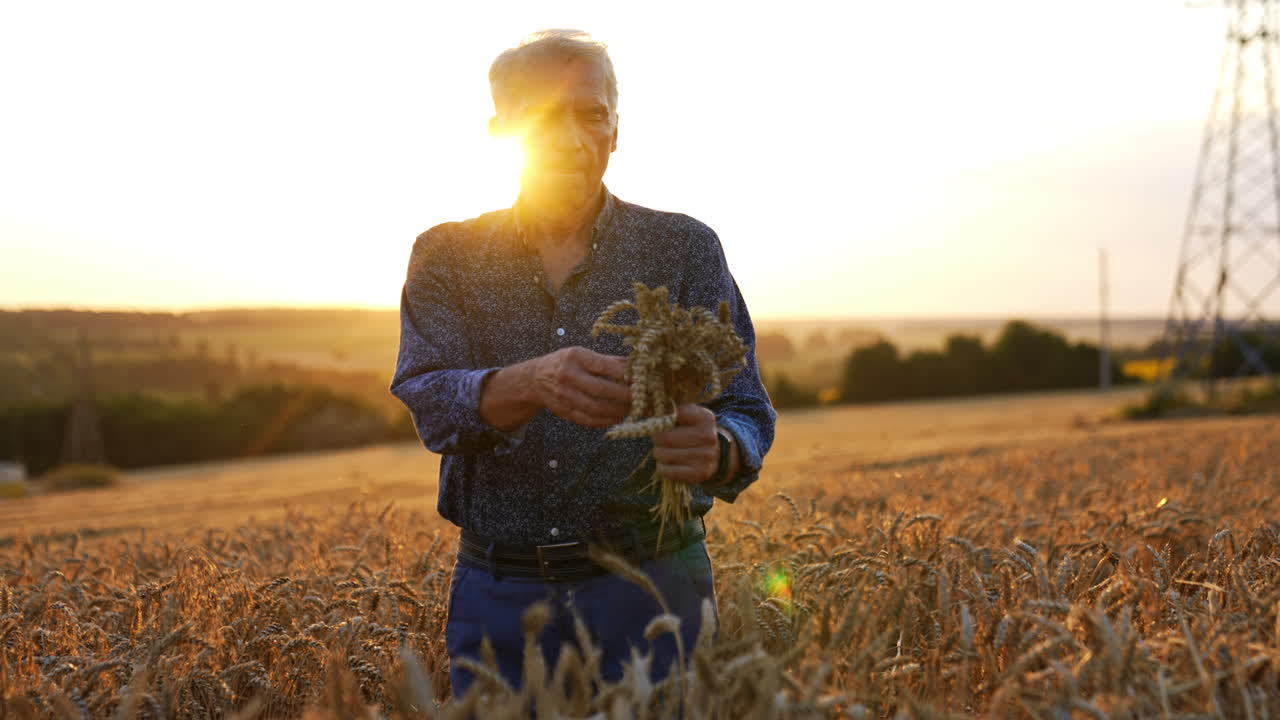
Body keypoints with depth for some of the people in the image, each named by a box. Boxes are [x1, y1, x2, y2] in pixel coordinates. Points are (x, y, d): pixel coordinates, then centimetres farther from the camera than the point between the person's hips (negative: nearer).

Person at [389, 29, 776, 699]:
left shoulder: (685, 249, 1)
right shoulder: (446, 258, 4)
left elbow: (746, 412, -4)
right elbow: (427, 400, -12)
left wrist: (713, 451, -29)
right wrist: (529, 385, -34)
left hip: (651, 588, 0)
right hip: (500, 594, 1)